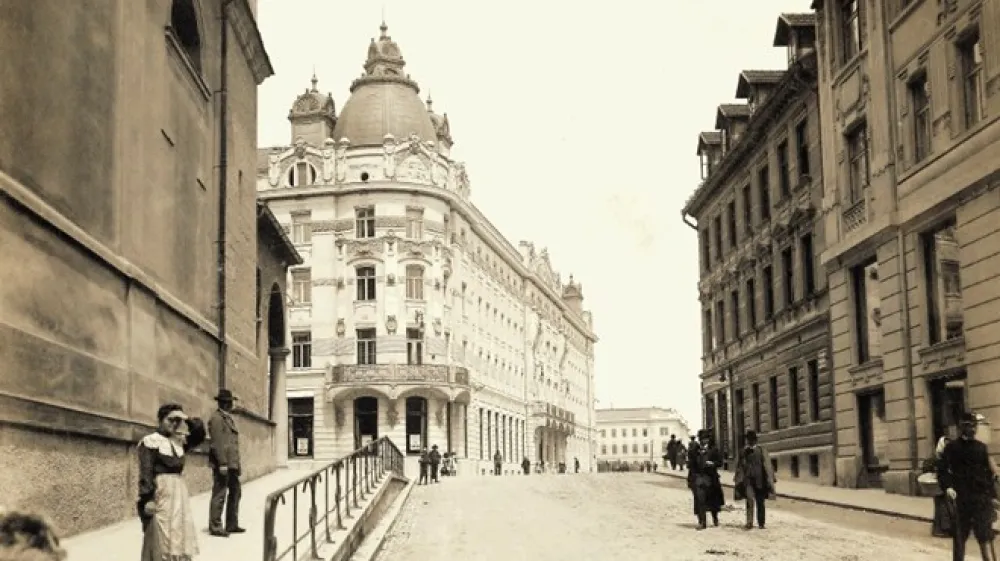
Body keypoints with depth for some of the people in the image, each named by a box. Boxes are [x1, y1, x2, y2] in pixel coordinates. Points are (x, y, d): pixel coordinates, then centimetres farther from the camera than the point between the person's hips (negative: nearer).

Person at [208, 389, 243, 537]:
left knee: (236, 491, 14)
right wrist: (222, 463, -22)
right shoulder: (217, 418, -10)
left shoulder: (229, 418, 19)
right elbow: (217, 442, -17)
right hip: (222, 463, -10)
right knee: (220, 494, -5)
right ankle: (215, 527, 0)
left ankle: (232, 524, 23)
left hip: (232, 463, 10)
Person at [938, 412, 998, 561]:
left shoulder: (981, 447, 10)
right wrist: (947, 487, -19)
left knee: (985, 537, -7)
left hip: (982, 497, 2)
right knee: (959, 536, 6)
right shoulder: (952, 447, 1)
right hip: (961, 498, -2)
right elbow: (942, 471, -2)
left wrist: (992, 495, 7)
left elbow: (989, 473, 13)